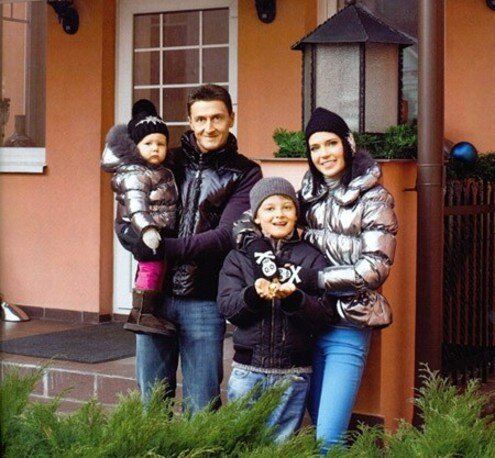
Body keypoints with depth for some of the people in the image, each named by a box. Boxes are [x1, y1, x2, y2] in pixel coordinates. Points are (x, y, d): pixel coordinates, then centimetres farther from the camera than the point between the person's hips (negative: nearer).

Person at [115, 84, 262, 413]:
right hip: (154, 293, 3)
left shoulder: (245, 173, 0)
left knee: (201, 407, 5)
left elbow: (227, 235, -13)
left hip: (204, 301, -3)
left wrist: (167, 248, -23)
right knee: (152, 401, 12)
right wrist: (132, 234, -15)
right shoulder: (171, 161, 8)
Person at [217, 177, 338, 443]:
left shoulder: (312, 258, 3)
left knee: (281, 445, 7)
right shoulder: (240, 257, 7)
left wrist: (293, 298, -22)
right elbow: (227, 307, -3)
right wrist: (254, 293, -22)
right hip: (247, 370, 1)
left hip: (293, 374, -1)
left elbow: (326, 315, -5)